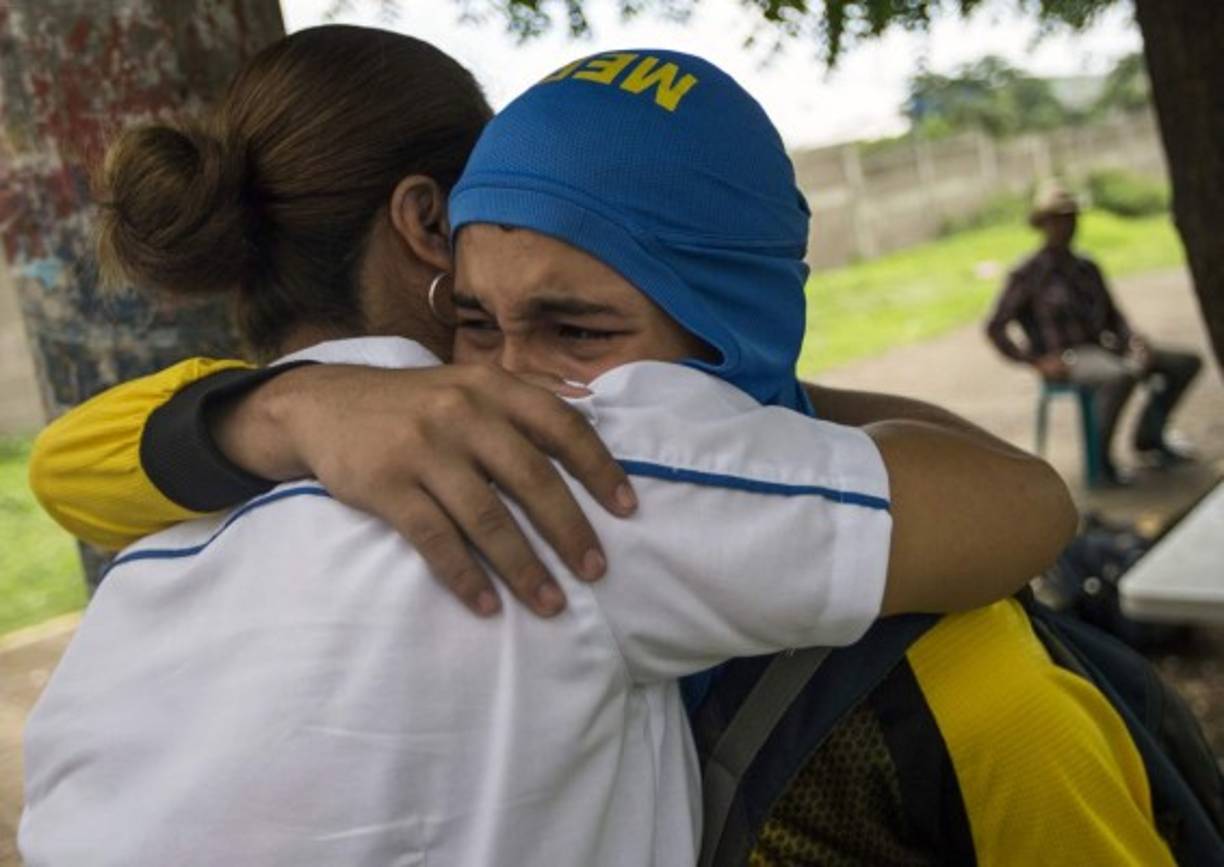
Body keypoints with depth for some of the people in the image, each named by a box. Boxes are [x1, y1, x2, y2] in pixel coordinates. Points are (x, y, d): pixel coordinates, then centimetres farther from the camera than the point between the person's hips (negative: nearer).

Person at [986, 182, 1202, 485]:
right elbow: (994, 328, -8)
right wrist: (1035, 362, -15)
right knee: (1123, 375, -38)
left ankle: (1148, 437, 12)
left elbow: (1112, 315, 21)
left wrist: (1133, 339, -1)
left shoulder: (1087, 268, 14)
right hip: (1066, 360, -7)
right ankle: (1100, 454, -18)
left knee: (1187, 362, -2)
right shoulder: (1028, 274, -6)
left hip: (1102, 348, 7)